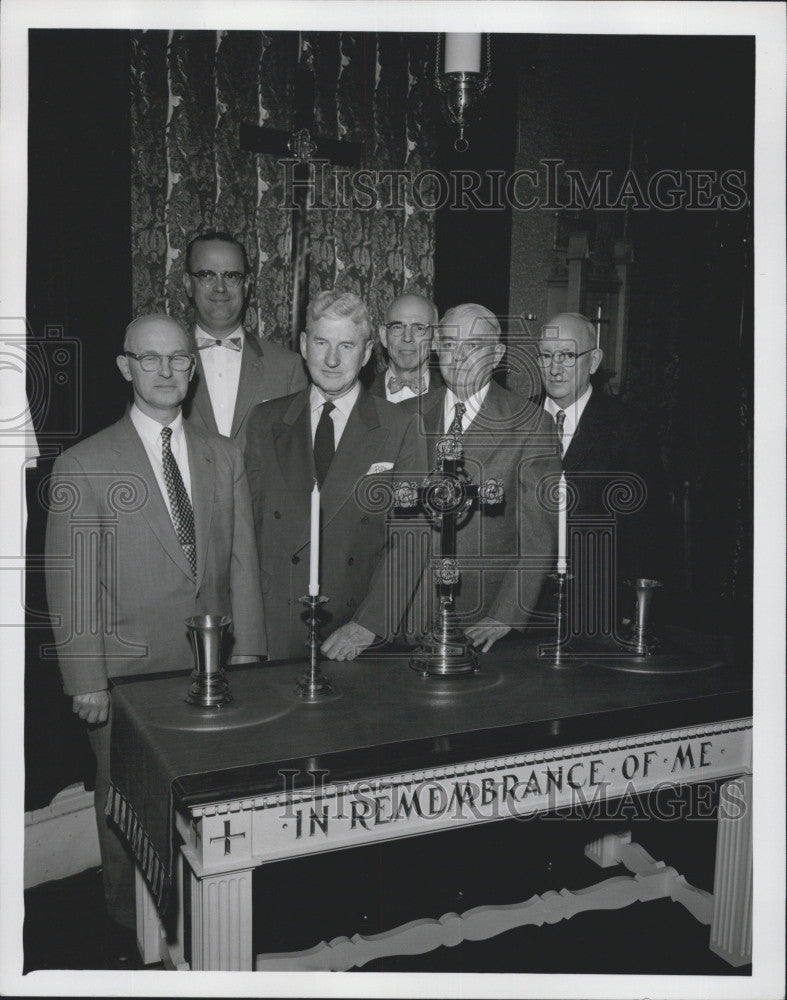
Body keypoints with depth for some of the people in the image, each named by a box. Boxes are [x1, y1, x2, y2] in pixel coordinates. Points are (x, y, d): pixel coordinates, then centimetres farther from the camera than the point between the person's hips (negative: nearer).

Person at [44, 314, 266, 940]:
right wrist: (86, 680, -9)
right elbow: (71, 583, -7)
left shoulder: (225, 457, 7)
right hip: (128, 672, -3)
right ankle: (131, 919, 34)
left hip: (215, 667, 3)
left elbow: (241, 560, 7)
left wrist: (246, 651, 3)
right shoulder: (83, 466, -6)